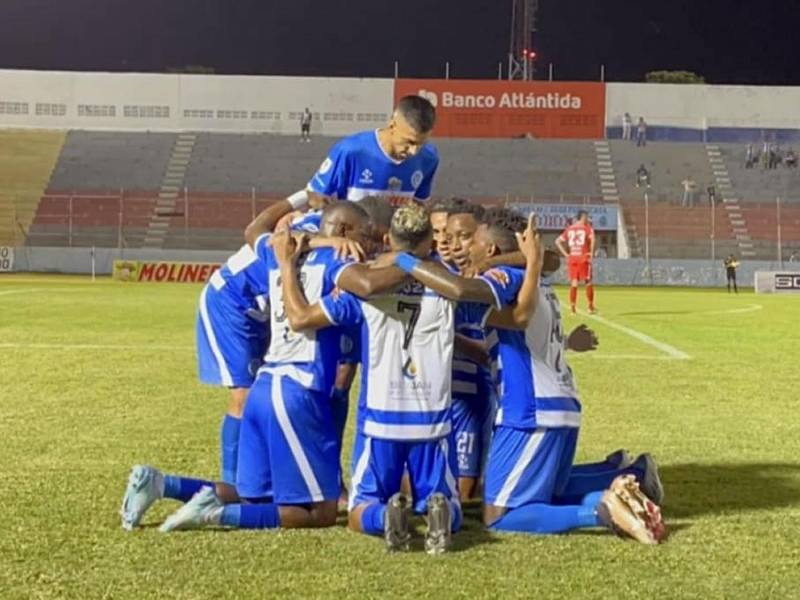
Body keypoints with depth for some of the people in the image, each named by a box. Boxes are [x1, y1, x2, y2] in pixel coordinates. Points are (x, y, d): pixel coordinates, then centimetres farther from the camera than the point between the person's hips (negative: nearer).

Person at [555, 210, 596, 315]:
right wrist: (591, 252, -10)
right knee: (588, 282, 6)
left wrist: (565, 254, 8)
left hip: (572, 258, 4)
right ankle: (591, 306, 9)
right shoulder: (587, 228, -1)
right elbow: (592, 238, -20)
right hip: (584, 258, -4)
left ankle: (572, 307, 0)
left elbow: (558, 241, 10)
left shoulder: (569, 229, 13)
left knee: (574, 283, 6)